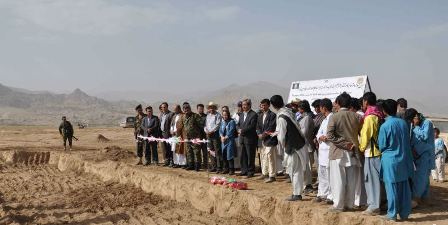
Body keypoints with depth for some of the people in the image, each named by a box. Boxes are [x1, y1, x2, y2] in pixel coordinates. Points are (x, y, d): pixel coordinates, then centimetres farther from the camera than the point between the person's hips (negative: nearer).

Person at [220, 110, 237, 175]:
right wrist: (222, 137, -7)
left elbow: (231, 131, -13)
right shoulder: (222, 122, 15)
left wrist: (225, 137, -13)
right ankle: (226, 169, 19)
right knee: (224, 155, 8)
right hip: (223, 141, 7)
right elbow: (220, 130, 10)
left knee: (229, 155, -9)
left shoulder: (232, 122, -6)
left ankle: (231, 170, -2)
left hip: (230, 141, -7)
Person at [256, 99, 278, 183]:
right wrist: (259, 134, -4)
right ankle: (264, 173, 28)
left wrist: (265, 134, -16)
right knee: (263, 157, 16)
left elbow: (271, 128, -16)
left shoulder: (272, 115, -10)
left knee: (270, 158, -7)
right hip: (263, 140, 8)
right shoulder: (260, 116, 15)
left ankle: (272, 175, 0)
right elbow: (258, 127, 14)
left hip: (270, 139, -8)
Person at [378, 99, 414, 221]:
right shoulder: (403, 123, 0)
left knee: (392, 187, 3)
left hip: (390, 160, -4)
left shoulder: (385, 126, -14)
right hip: (404, 160, 5)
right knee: (404, 187, 9)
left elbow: (381, 146, -5)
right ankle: (404, 213, 17)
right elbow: (407, 142, 9)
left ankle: (392, 214, 10)